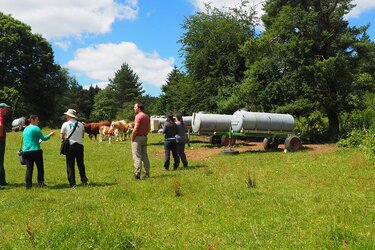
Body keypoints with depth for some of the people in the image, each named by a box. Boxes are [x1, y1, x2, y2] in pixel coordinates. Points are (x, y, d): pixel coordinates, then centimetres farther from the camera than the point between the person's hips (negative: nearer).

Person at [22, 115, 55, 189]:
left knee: (29, 168, 6)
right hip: (35, 150, -6)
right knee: (40, 167, 5)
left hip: (26, 151, 7)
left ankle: (28, 185, 4)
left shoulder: (25, 129, 15)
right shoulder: (36, 128, -7)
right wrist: (50, 135, 10)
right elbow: (43, 138, -7)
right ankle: (40, 183, 6)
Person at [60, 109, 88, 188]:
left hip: (70, 146, -3)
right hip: (79, 145, 3)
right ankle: (84, 180, 18)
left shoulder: (65, 124, -5)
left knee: (70, 165, 4)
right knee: (81, 164, 14)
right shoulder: (80, 124, 3)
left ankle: (72, 183, 3)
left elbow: (62, 136, -3)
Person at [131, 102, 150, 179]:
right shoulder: (147, 116, 13)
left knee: (137, 156, -6)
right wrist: (145, 135, 16)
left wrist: (132, 138, -11)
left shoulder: (138, 116, -14)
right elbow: (148, 129, 16)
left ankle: (137, 174, -8)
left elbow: (135, 129, -20)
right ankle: (147, 173, 14)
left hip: (137, 138, -8)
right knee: (145, 156, 11)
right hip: (144, 138, 8)